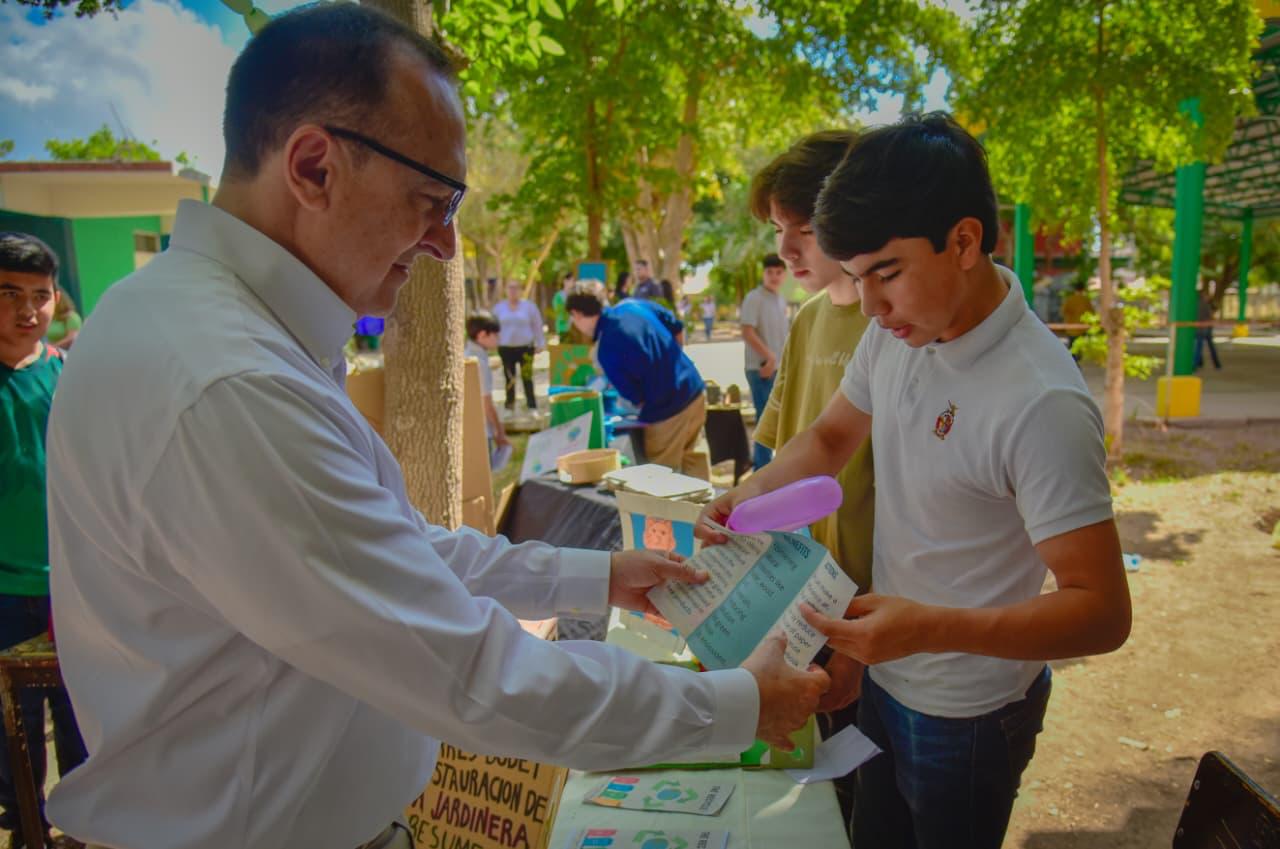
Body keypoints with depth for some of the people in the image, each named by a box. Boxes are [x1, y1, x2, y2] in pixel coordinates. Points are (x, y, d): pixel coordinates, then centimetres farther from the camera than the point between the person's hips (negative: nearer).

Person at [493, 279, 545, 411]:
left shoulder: (529, 306, 1)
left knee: (527, 377, -3)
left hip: (525, 347, -2)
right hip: (506, 348, 2)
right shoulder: (499, 307, 6)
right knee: (509, 378, 7)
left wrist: (539, 344, -1)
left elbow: (537, 325, 2)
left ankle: (532, 406, 4)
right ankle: (510, 407, 15)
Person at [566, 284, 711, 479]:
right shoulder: (633, 305, 0)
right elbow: (678, 328, 12)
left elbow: (636, 398, -13)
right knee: (696, 456, 22)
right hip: (695, 391, 7)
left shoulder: (606, 349, -19)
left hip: (667, 411, -7)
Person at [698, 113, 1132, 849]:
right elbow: (832, 437, 8)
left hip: (967, 715, -6)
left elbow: (1104, 613, -27)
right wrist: (754, 493, -11)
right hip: (884, 676, 6)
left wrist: (931, 628, -39)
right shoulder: (896, 334, -8)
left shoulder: (1042, 402, -30)